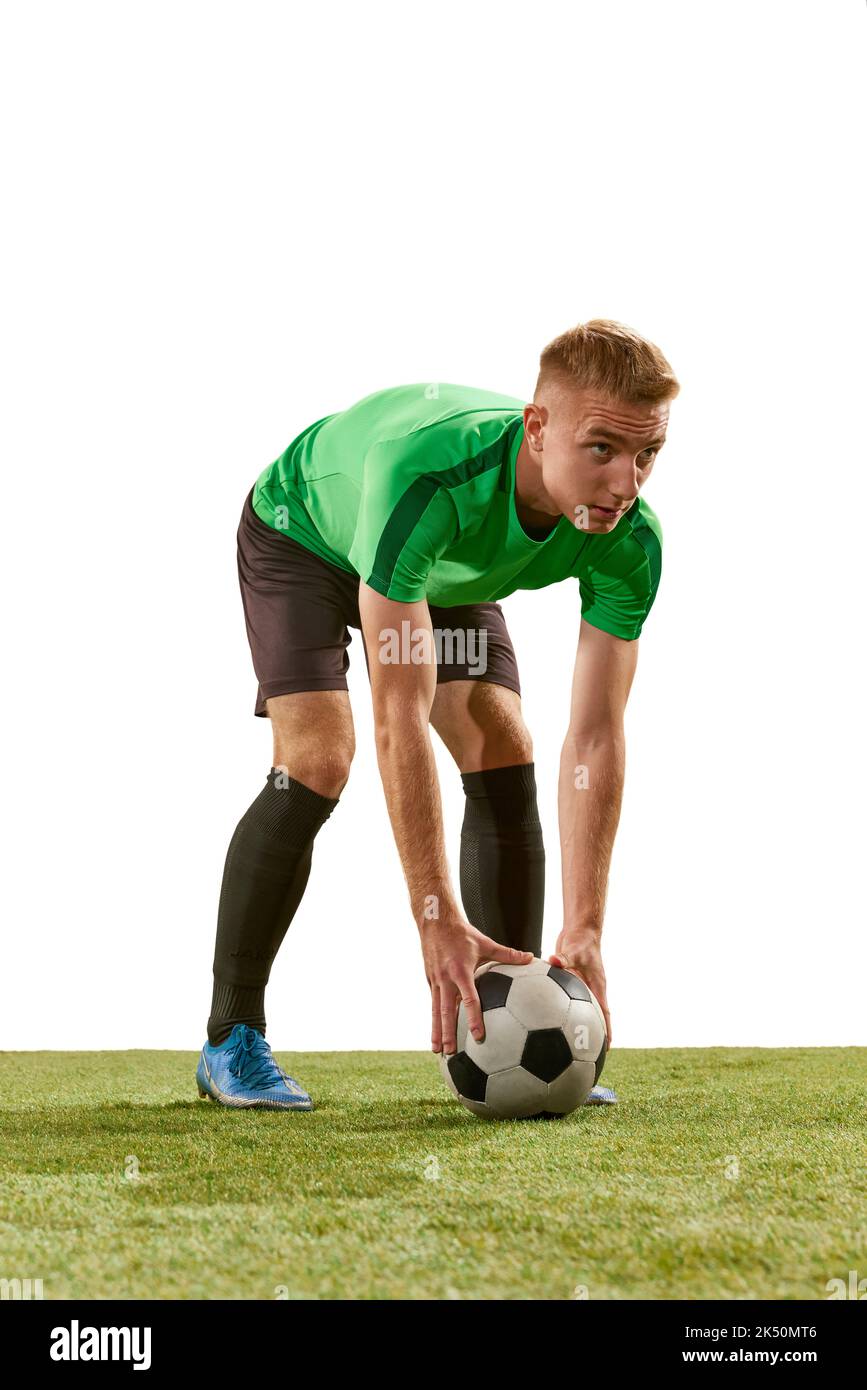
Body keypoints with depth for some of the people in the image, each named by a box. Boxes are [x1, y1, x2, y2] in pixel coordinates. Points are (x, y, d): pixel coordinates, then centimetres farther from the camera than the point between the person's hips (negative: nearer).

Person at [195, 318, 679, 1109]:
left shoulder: (629, 542, -32)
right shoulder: (427, 477, -47)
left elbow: (596, 737, -27)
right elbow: (400, 718, -47)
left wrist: (585, 930, -32)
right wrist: (438, 923, -48)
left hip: (451, 571, 5)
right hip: (304, 532, -4)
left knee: (504, 755, -11)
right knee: (317, 761, -22)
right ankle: (232, 1042, -9)